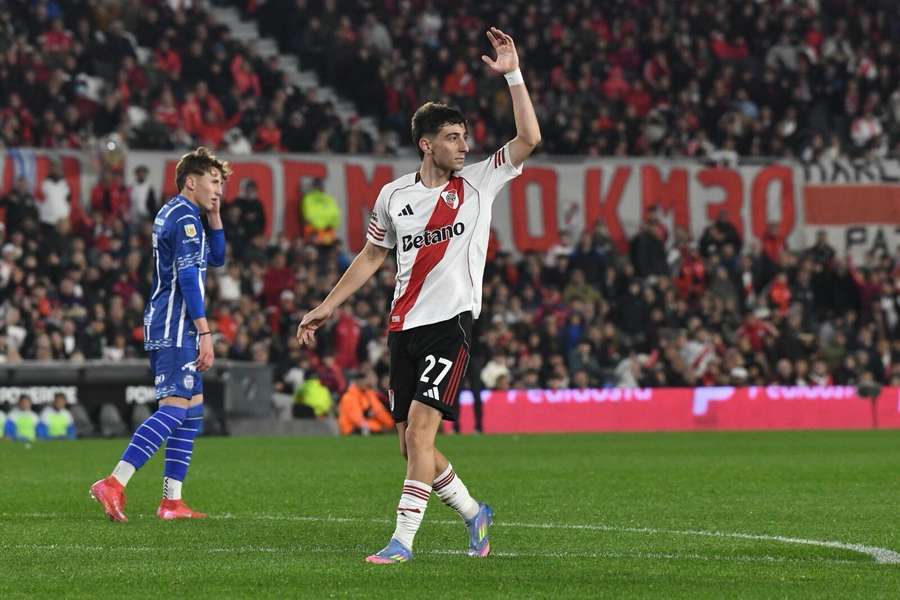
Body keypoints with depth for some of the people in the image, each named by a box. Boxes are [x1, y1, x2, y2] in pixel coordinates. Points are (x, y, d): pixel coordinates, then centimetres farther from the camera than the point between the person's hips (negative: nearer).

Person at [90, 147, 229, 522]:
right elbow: (189, 277, -19)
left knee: (193, 408, 11)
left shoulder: (170, 214, 20)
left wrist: (214, 215, 15)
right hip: (176, 328, -11)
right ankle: (114, 484, -24)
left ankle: (172, 501, 9)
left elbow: (216, 258, 29)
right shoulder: (185, 217, -11)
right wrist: (205, 332, -21)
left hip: (163, 327, 11)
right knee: (175, 407, -16)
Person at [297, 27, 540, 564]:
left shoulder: (478, 182, 2)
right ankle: (474, 513, 26)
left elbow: (529, 138, -8)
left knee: (419, 431, -14)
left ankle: (403, 540, -12)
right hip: (405, 327, 4)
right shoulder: (395, 195, 8)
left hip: (452, 322, -4)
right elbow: (372, 257, 20)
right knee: (412, 441, 6)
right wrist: (326, 309, 19)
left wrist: (513, 74, -12)